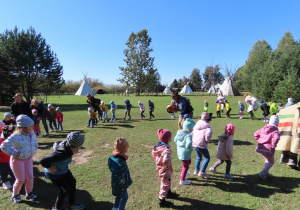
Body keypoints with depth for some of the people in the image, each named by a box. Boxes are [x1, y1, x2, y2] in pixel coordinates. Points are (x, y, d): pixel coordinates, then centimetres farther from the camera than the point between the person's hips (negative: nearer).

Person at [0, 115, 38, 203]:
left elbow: (35, 143, 16)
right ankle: (15, 195, 31)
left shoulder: (32, 134, -3)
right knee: (20, 179, 4)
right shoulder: (16, 136, -25)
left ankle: (29, 193, 30)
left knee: (30, 177, 9)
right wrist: (14, 153, -21)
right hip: (18, 160, -6)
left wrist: (33, 151, 5)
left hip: (28, 159, 6)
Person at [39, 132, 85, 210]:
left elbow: (56, 143, 2)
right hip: (55, 174, -8)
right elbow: (43, 161, -42)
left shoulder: (66, 143, -19)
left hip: (63, 169, 8)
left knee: (72, 182, 17)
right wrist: (51, 168, -27)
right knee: (65, 190, 5)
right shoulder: (63, 154, -43)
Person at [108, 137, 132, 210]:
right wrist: (120, 181, -27)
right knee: (124, 197, 14)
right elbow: (115, 174, -43)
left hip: (117, 182, 9)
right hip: (120, 185, -9)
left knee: (119, 195, 31)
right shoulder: (119, 161, -37)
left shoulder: (113, 156, -9)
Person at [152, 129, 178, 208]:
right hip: (165, 170, -9)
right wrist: (167, 166, -24)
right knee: (165, 184, 11)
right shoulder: (166, 148, -32)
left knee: (168, 181, 30)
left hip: (160, 167, 9)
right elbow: (166, 160, -44)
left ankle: (169, 193, 54)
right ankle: (162, 201, 27)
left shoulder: (158, 145, -5)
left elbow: (153, 153, 6)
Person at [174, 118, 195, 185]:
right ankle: (182, 180, 27)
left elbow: (175, 139, 12)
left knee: (189, 161, 34)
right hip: (185, 153, -9)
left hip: (180, 151, 9)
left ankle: (184, 173, 55)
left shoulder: (179, 132, -2)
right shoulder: (188, 135, -28)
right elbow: (188, 144, -41)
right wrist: (190, 149, -22)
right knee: (186, 166, 11)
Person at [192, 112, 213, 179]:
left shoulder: (196, 125, 8)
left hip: (194, 144, 8)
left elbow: (192, 133, 11)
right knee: (207, 158, 9)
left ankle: (196, 170, 35)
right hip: (201, 145, -7)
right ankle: (202, 172, 8)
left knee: (199, 157, 25)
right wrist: (207, 141, -14)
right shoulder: (206, 126, -13)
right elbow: (208, 133, -30)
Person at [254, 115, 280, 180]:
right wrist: (273, 145, -17)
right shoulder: (275, 131, -12)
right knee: (271, 162, 13)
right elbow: (276, 138, -31)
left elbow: (256, 134, 13)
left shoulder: (263, 129, 8)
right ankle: (263, 172, -4)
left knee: (267, 160, 27)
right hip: (268, 149, -6)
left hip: (260, 147, 6)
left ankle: (266, 173, 33)